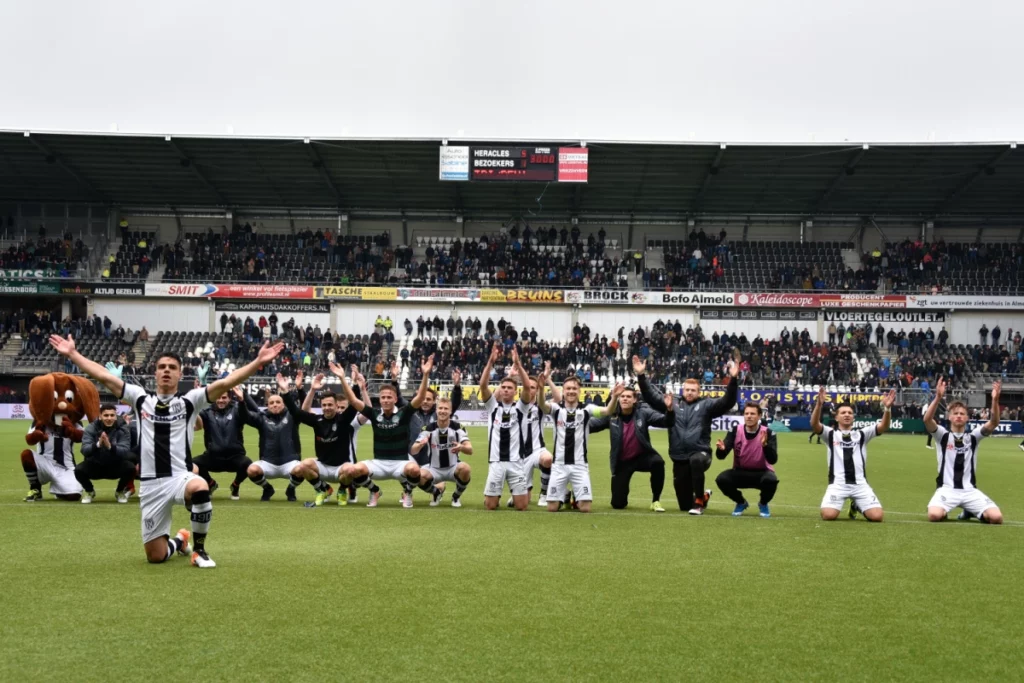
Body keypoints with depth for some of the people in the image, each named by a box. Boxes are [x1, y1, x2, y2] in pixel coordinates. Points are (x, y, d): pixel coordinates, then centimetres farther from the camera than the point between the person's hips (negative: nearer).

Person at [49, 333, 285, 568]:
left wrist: (258, 362, -20)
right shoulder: (141, 398, 9)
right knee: (156, 556, 1)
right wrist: (72, 353, 6)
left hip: (181, 477, -2)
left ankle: (199, 549, -13)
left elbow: (225, 382, -9)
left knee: (200, 488, -40)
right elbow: (103, 376, 9)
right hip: (151, 485, 2)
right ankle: (179, 540, 41)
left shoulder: (189, 400, 2)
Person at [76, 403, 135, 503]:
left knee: (130, 468, -28)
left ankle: (120, 491, 4)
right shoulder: (91, 428, -14)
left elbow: (125, 451, -27)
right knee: (79, 469, -28)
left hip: (115, 466, 0)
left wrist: (110, 446, -46)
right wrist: (98, 444, -46)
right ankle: (89, 491, 6)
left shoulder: (122, 429, -13)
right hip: (95, 465, 0)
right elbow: (84, 451, -26)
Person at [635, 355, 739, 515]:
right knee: (684, 505, 8)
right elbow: (651, 397, 7)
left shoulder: (706, 405, 6)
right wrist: (641, 376, -4)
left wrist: (733, 379, -20)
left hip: (700, 454, -3)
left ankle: (699, 502, -26)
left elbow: (727, 402, -7)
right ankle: (704, 496, 44)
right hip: (679, 459, 3)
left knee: (695, 460, -43)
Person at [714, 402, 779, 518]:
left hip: (761, 472, -2)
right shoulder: (736, 431, -10)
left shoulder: (768, 433, -16)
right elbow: (721, 456, -16)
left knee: (771, 480, -36)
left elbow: (773, 460, -27)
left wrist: (765, 444, -44)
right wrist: (721, 449, -40)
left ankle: (763, 504, 1)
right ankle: (741, 503, 6)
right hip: (741, 472, 2)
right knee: (721, 479, -27)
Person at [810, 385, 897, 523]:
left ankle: (857, 507, 21)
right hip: (838, 484, -2)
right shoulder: (831, 434, 9)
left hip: (860, 484, 2)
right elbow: (814, 425, -10)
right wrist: (819, 404, -27)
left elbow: (883, 426, 2)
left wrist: (887, 408, -17)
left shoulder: (861, 434, 15)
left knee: (877, 516, -13)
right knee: (828, 515, -23)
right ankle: (839, 505, 16)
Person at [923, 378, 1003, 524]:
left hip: (969, 490, 3)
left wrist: (995, 400, -21)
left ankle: (970, 512, 15)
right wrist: (938, 397, -28)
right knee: (934, 515, -32)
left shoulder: (973, 437, 10)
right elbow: (927, 419, -15)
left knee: (996, 517, -18)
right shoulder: (943, 435, 5)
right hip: (947, 489, -2)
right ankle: (944, 511, 7)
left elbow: (994, 423, -5)